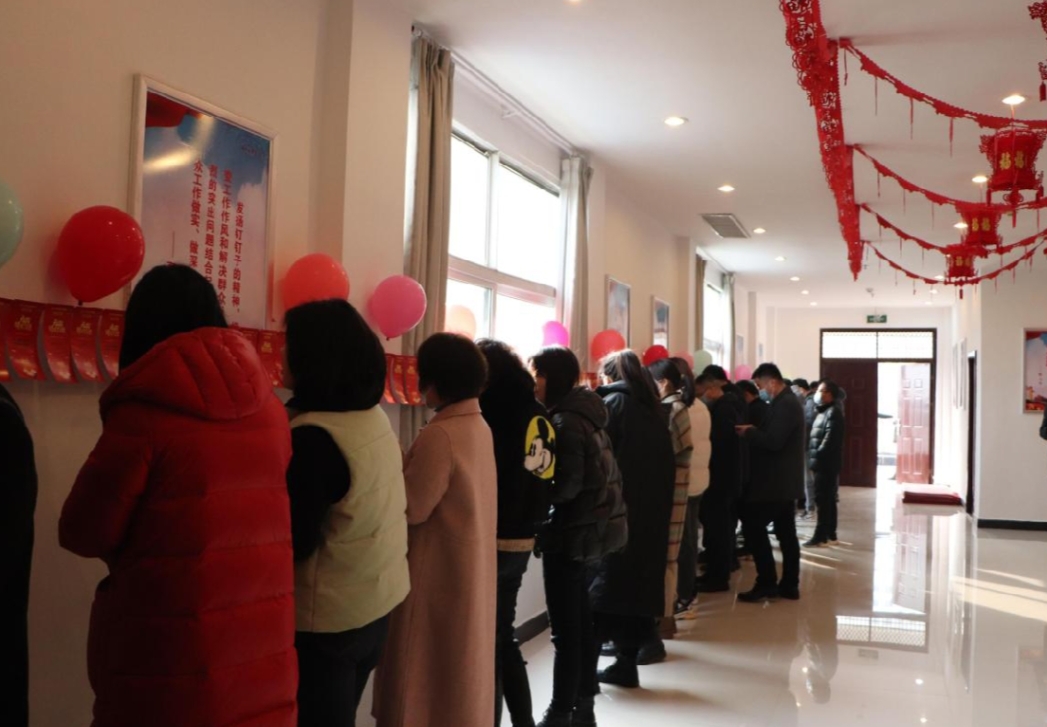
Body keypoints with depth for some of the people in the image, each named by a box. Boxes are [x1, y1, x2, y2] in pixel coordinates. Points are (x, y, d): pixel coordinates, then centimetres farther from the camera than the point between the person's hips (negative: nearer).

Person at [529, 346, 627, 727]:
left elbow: (567, 483, -22)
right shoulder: (586, 412, 10)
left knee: (565, 627, -2)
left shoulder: (565, 421, -17)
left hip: (572, 530, -10)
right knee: (580, 620, 16)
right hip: (589, 525, 10)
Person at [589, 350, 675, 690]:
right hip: (651, 513, 6)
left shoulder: (613, 404, -6)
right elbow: (667, 466, 11)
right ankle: (627, 662, 14)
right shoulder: (655, 410, 12)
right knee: (638, 576, 10)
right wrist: (657, 507, 14)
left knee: (604, 582, -1)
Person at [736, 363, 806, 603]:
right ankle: (789, 585, 15)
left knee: (753, 525, -7)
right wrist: (755, 432, 3)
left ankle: (766, 583, -5)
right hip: (784, 479, 11)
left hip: (776, 480, -11)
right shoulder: (788, 401, 15)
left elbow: (773, 441, -26)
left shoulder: (784, 404, -18)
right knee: (786, 532, 11)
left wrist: (749, 432, -12)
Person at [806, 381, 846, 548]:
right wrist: (814, 457, 12)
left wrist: (818, 455, -19)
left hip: (826, 463, -10)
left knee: (823, 500, -8)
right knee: (828, 500, 12)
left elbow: (830, 438, -19)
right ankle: (830, 535, 17)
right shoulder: (824, 411, 20)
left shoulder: (833, 412, -10)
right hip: (823, 463, 10)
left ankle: (821, 537, -7)